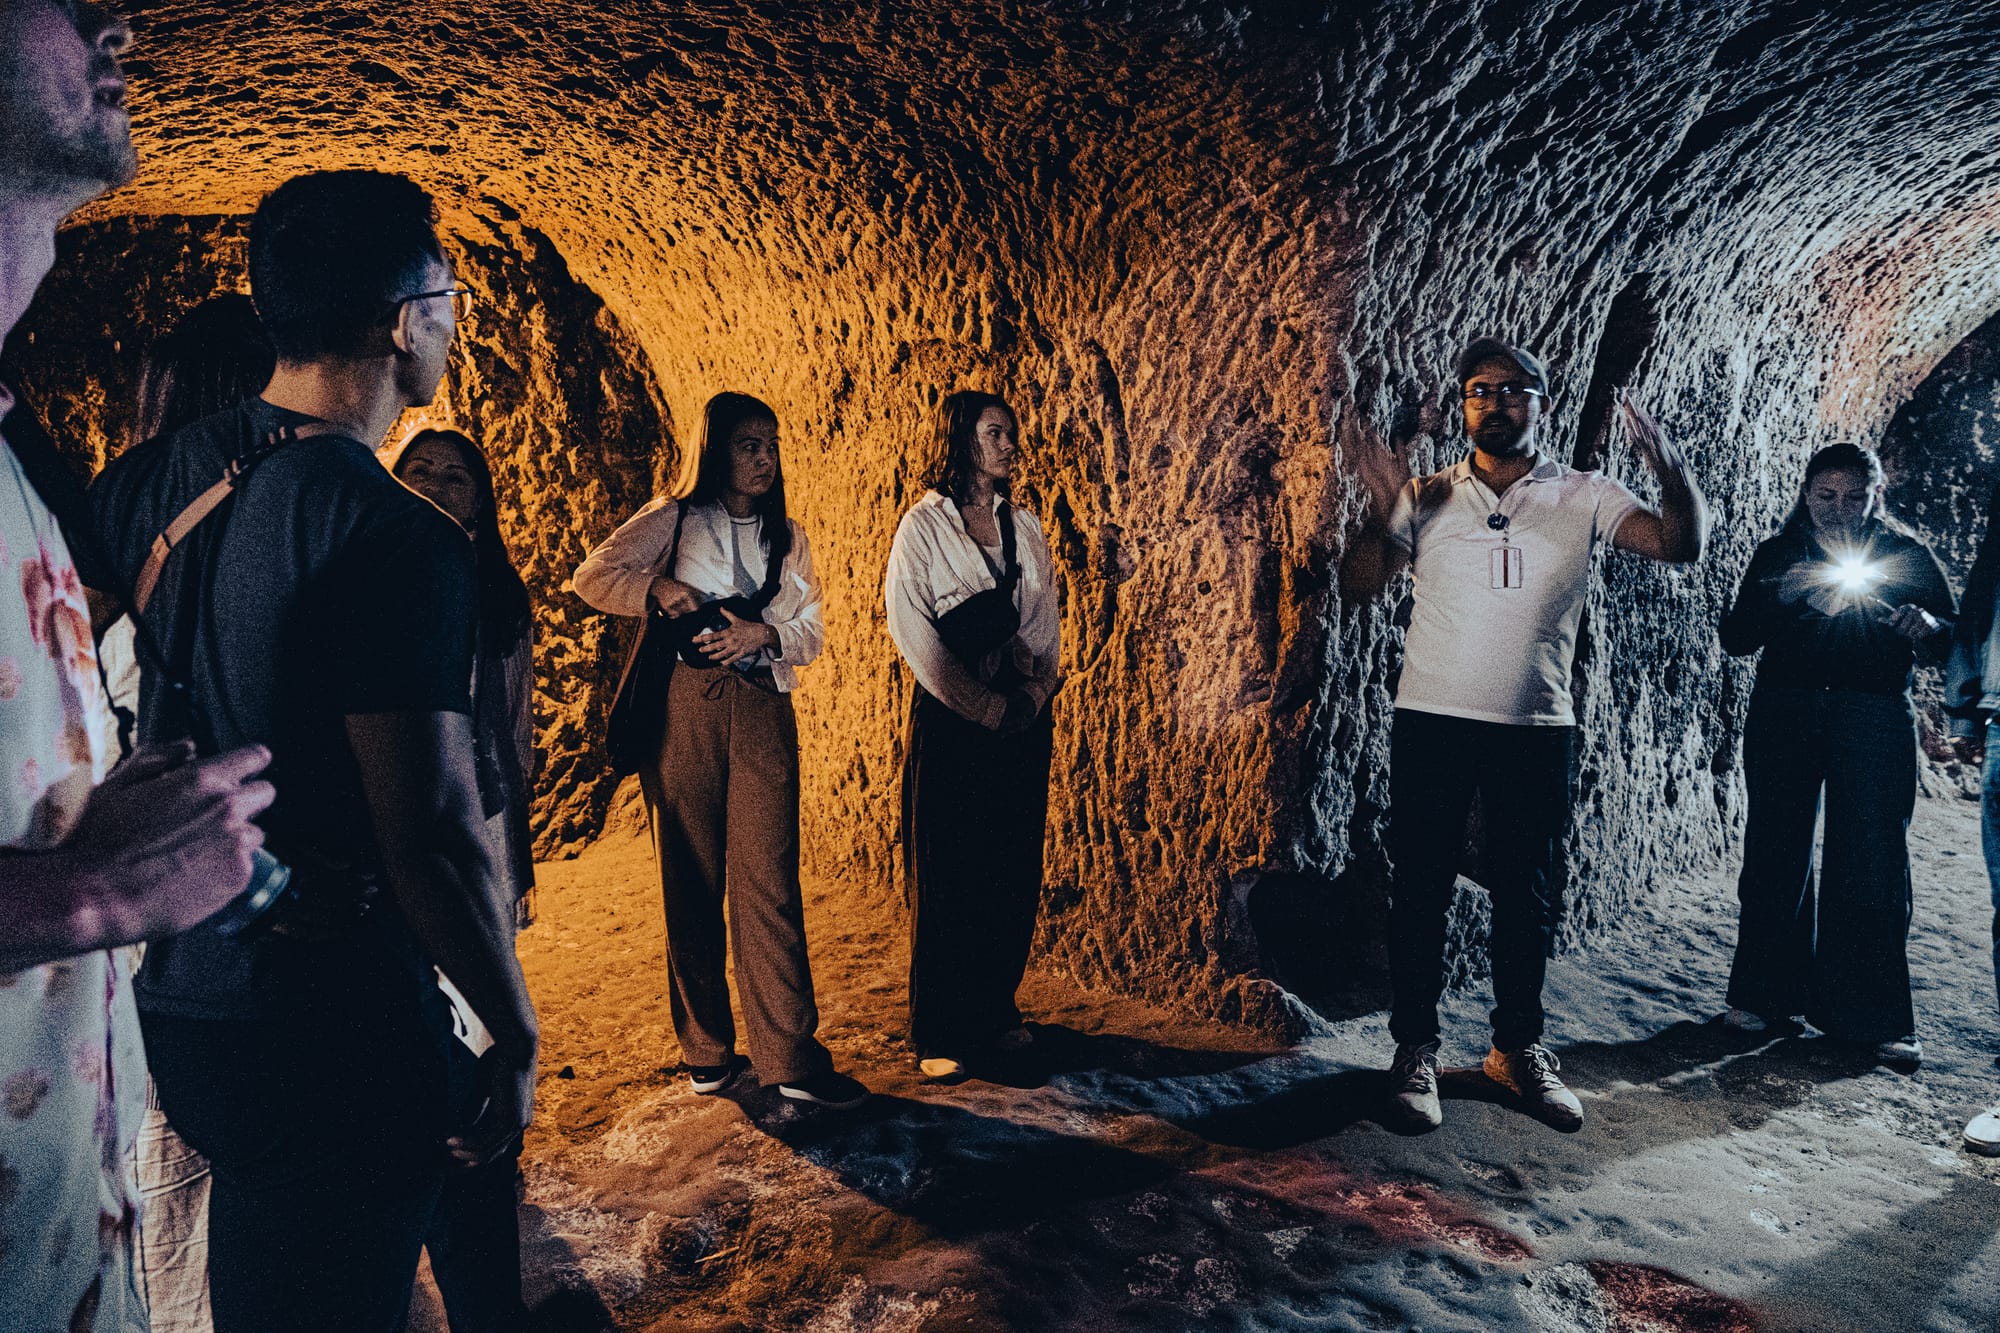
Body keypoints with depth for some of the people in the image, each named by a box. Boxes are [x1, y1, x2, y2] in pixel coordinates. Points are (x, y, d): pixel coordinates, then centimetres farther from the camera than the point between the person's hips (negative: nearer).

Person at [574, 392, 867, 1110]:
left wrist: (764, 633, -6)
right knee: (691, 878, 3)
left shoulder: (788, 536, 18)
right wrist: (657, 587, -10)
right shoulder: (671, 519, 9)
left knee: (769, 878, -6)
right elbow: (593, 575, 5)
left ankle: (790, 1056, -5)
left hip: (763, 710, 2)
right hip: (684, 706, -2)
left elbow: (812, 631, 14)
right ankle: (706, 1048, 14)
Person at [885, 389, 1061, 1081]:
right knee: (948, 875, -1)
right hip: (952, 714, -5)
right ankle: (942, 1033, 9)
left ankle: (997, 1011, 23)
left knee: (1014, 870, 8)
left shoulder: (1024, 525, 13)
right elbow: (911, 628, -10)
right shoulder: (923, 525, -3)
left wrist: (1035, 691, -5)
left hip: (1024, 716, 5)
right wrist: (983, 705, -13)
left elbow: (1046, 616, 12)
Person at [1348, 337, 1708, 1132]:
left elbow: (1682, 544, -6)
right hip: (1432, 724, 0)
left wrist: (1671, 468, -24)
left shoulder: (1583, 499, 4)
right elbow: (1364, 583, -3)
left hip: (1538, 731, 1)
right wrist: (1382, 508, -19)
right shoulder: (1426, 498, 4)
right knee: (1420, 889, 3)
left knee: (1526, 895, 10)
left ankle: (1518, 1048, 25)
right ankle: (1415, 1049, 15)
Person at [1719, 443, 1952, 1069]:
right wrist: (1783, 598, -13)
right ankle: (1764, 994, 14)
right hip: (1785, 717, 1)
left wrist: (1926, 628, -17)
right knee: (1776, 855, 2)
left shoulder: (1906, 554, 8)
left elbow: (1954, 637, 5)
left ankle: (1878, 1017, 5)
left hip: (1875, 723, -1)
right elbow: (1735, 638, 4)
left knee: (1873, 865, -4)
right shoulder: (1778, 553, 9)